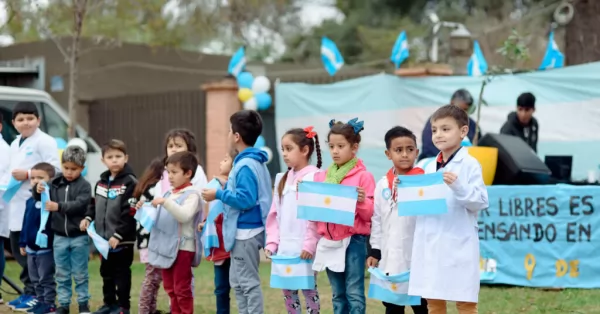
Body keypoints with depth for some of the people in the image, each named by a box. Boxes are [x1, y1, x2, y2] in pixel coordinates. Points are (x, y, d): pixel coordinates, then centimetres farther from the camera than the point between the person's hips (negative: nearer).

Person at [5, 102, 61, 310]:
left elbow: (55, 169, -16)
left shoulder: (44, 142, -7)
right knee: (17, 247, 11)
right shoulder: (15, 144, 20)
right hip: (17, 204, 9)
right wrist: (6, 183, 10)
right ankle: (30, 289, 20)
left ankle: (35, 293, 0)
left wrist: (28, 175, -17)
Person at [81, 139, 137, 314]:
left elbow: (130, 214, -18)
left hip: (122, 240, -7)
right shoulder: (101, 182, 11)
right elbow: (96, 204, 23)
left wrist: (118, 235, -21)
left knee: (122, 273, 2)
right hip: (104, 238, 7)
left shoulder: (130, 182, -13)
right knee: (106, 272, 17)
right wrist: (88, 217, 3)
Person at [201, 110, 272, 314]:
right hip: (244, 231, 10)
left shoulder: (246, 165, -18)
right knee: (238, 281, 18)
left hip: (245, 231, -10)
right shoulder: (255, 161, 12)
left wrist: (219, 195, -16)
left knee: (248, 282, -4)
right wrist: (224, 193, 14)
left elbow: (245, 199, -25)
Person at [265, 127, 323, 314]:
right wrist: (272, 242, 5)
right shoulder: (282, 179, 13)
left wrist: (310, 244, -20)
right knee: (287, 289, 12)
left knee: (308, 288, 1)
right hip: (284, 248, 7)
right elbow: (275, 214, 13)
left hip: (303, 249, -7)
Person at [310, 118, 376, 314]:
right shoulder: (321, 177, 10)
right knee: (338, 295, 12)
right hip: (328, 242, 5)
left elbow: (370, 214, -6)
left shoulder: (363, 176, -5)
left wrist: (361, 202, -25)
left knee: (354, 294, -5)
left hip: (353, 241, -5)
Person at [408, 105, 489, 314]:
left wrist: (458, 186, -25)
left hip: (458, 244, -6)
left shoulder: (469, 165, -6)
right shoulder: (429, 167, 12)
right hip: (430, 244, 6)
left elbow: (481, 202, -12)